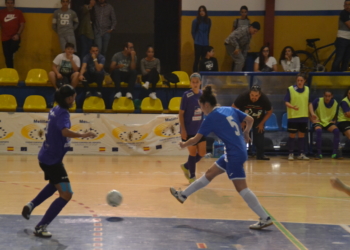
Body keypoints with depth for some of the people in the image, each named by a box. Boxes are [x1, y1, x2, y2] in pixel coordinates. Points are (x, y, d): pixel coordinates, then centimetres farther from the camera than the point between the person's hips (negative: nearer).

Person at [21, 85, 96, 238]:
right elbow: (65, 131, -40)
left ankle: (31, 205, 32)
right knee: (66, 194, -10)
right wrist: (82, 135, -49)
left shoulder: (55, 110, 6)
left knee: (55, 185, 35)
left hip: (46, 157, 10)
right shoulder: (62, 113, -20)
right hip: (53, 160, -10)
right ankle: (41, 227, -9)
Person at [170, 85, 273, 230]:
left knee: (241, 188, -6)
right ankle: (183, 195, 32)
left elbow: (196, 139, -6)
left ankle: (265, 219, -6)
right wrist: (245, 133, 26)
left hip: (234, 155, -9)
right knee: (210, 173, 19)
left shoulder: (211, 118, -10)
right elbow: (250, 120, 9)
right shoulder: (229, 109, 9)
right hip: (239, 151, 9)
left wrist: (184, 144, 13)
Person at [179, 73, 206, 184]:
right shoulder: (186, 95, -13)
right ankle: (192, 176, 17)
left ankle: (186, 166, 31)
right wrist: (183, 129, -15)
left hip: (200, 129, 5)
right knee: (193, 152, 0)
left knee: (202, 153, 6)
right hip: (189, 130, -5)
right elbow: (181, 113, -10)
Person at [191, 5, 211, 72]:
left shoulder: (208, 21, 2)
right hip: (198, 43, -3)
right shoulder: (195, 21, -7)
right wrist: (196, 40, 9)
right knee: (197, 59, -1)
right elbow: (193, 32, 3)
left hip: (205, 43, 3)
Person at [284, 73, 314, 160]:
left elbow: (309, 103, 15)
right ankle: (291, 154, 11)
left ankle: (301, 154, 14)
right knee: (292, 135, 2)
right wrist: (292, 106, -26)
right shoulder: (290, 89, -5)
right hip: (293, 116, -3)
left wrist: (312, 114, 8)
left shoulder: (307, 89, 7)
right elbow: (286, 102, -7)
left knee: (302, 135, 8)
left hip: (304, 117, 3)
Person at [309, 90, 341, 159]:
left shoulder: (335, 103, -3)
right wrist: (312, 113, -44)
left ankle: (335, 153, -17)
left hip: (328, 122, 3)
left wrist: (334, 120, -3)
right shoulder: (318, 100, -14)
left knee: (336, 130, -26)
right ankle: (319, 153, -27)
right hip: (318, 122, -3)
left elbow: (335, 114, 13)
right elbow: (311, 105, -27)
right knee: (319, 131, -36)